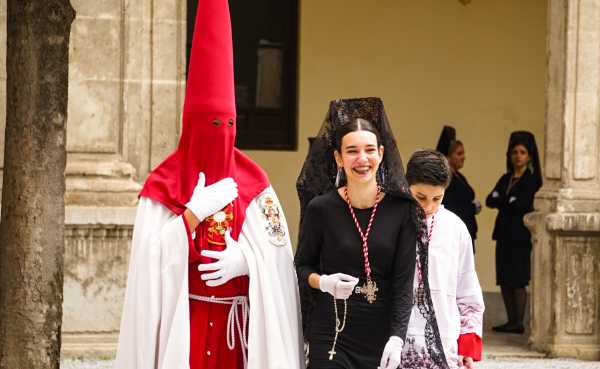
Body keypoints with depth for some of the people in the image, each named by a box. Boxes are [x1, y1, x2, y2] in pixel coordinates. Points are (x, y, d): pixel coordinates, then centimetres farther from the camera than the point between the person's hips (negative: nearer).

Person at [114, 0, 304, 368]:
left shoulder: (252, 181, 6)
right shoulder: (165, 183, 1)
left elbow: (279, 248, 1)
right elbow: (151, 255, -7)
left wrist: (244, 258, -17)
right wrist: (195, 212, -14)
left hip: (237, 320, 2)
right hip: (181, 318, -2)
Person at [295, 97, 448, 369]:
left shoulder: (401, 210, 0)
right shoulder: (321, 209, -3)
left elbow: (404, 281, -2)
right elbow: (301, 266, 9)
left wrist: (397, 337, -12)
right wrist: (323, 282, -13)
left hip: (382, 333, 1)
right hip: (331, 334, -1)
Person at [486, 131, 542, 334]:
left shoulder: (532, 180, -4)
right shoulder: (506, 178, 16)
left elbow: (520, 204, -16)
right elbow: (490, 200, 6)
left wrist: (500, 201, -2)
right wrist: (508, 202, -11)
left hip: (521, 235, -7)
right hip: (504, 234, 7)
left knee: (518, 281, -7)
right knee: (504, 281, 6)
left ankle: (519, 323, -3)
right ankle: (511, 321, 11)